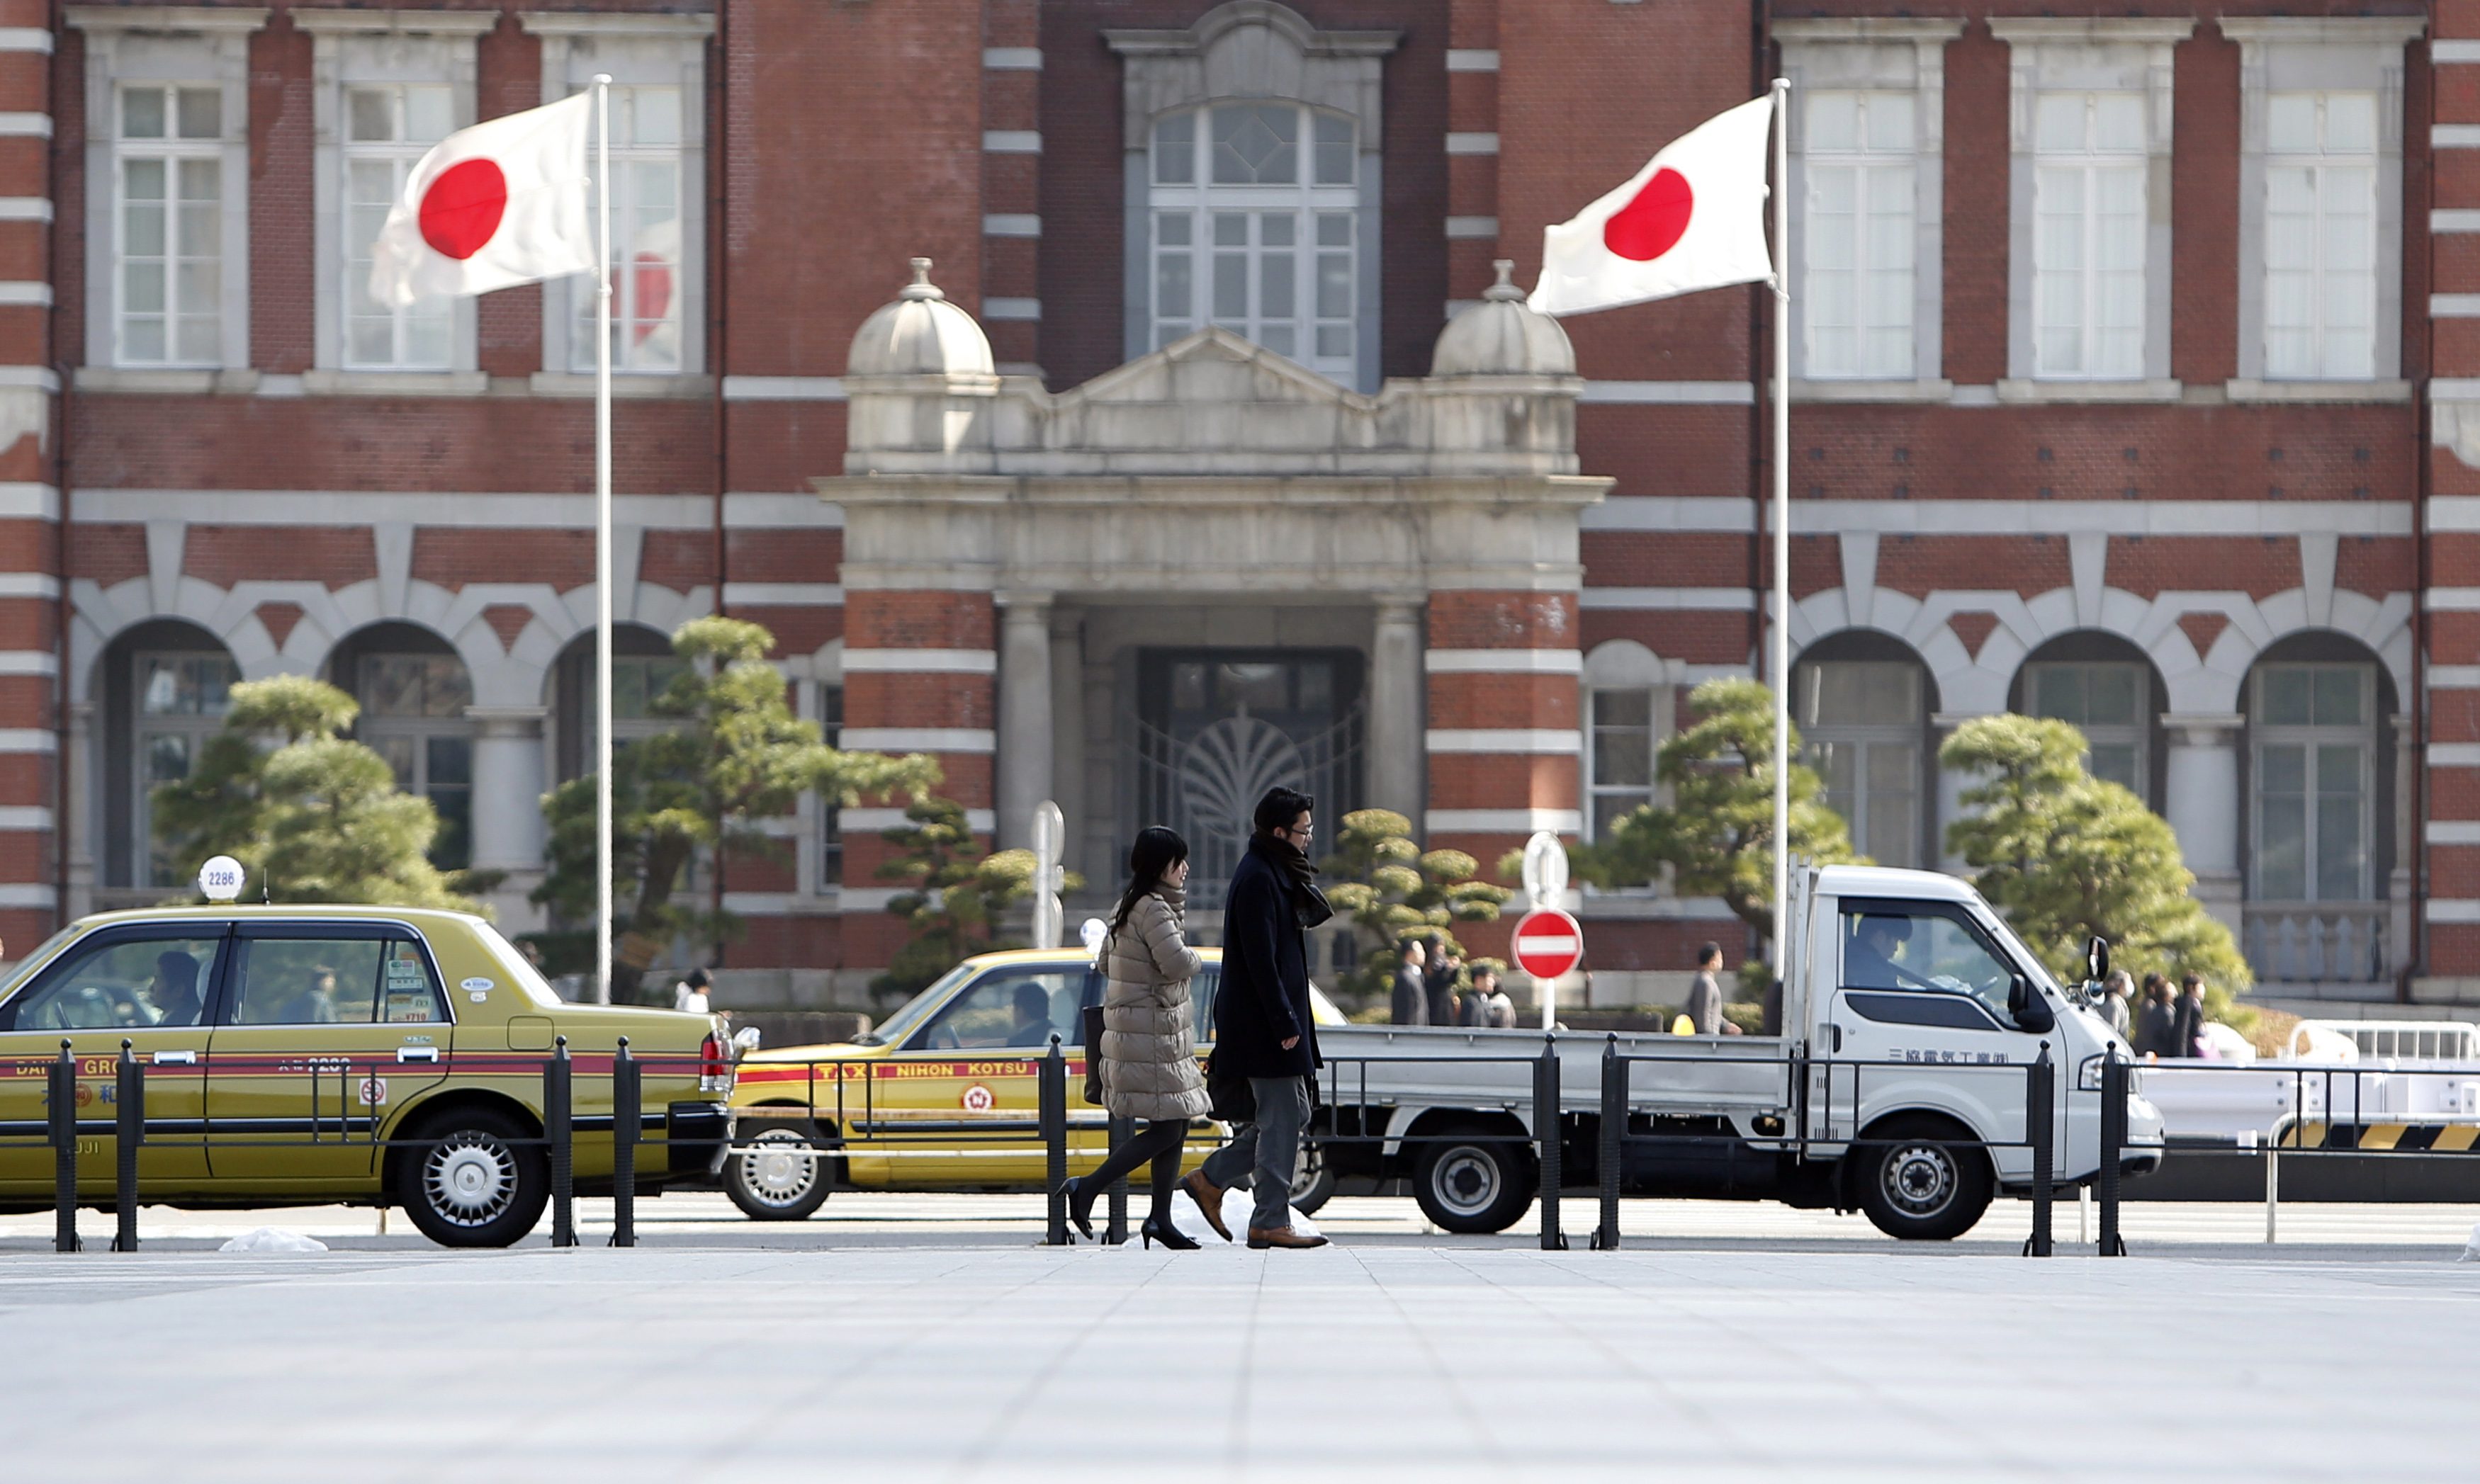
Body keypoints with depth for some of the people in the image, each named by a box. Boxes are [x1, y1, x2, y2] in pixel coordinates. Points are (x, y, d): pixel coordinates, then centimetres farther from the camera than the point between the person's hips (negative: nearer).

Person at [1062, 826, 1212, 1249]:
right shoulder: (1153, 908, -16)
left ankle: (1160, 1218, 11)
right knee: (1167, 1130, -9)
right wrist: (1196, 959, -6)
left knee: (1177, 1125, 10)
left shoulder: (1130, 905, 16)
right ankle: (1087, 1189, -7)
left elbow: (1106, 961, 26)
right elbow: (1177, 963, -27)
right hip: (1150, 1036, -11)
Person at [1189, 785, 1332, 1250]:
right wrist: (1284, 1023, -21)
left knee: (1293, 1112, 13)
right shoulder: (1258, 880, -17)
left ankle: (1212, 1179, 18)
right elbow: (1261, 959, -21)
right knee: (1282, 1119, -5)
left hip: (1274, 1019, 10)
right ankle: (1271, 1223, 0)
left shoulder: (1274, 874, 15)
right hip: (1264, 1022, -10)